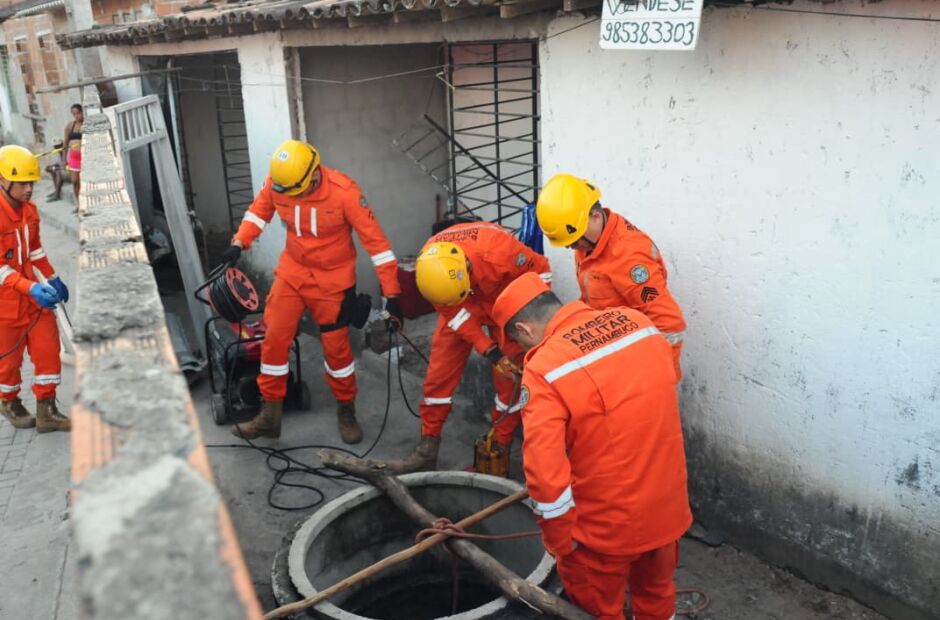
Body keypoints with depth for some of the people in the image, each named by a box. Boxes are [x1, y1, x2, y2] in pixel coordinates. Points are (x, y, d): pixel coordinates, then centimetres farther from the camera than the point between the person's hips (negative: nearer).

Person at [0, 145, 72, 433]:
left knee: (48, 349, 6)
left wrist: (52, 278, 13)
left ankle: (46, 411, 18)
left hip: (33, 293, 7)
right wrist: (31, 289, -33)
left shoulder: (28, 209, 3)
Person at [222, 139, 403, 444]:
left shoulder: (343, 191, -25)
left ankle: (346, 410, 28)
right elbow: (260, 210, 9)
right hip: (292, 271, 4)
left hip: (333, 279, -3)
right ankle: (270, 415, 17)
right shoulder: (277, 182, -13)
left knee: (336, 347, 5)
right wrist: (239, 243, -6)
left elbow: (374, 239, -22)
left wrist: (391, 293, -23)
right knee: (274, 339, 2)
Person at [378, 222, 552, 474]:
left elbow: (539, 269, -20)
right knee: (440, 371, -1)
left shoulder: (499, 250, -40)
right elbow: (455, 313, -20)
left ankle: (500, 449, 11)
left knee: (509, 375, -5)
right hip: (461, 307, 3)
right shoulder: (428, 266, -29)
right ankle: (428, 447, 11)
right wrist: (489, 351, -28)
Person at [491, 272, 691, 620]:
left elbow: (546, 473, -22)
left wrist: (559, 543, -7)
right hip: (668, 506, 6)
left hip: (608, 524, -5)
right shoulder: (636, 321, -4)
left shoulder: (543, 370, -21)